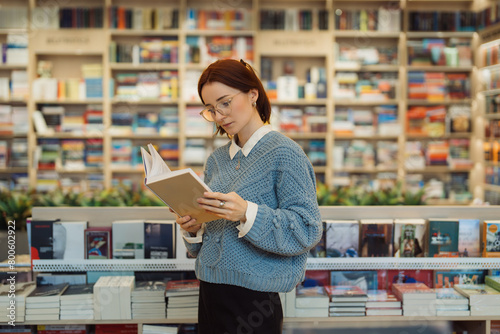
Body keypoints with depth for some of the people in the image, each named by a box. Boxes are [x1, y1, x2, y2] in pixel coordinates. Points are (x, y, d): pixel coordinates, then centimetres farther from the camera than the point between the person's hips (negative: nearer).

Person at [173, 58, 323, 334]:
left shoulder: (284, 153, -10)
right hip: (210, 292, 6)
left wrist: (248, 214, -27)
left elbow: (307, 231, -17)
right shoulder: (216, 160, 10)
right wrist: (193, 230, -5)